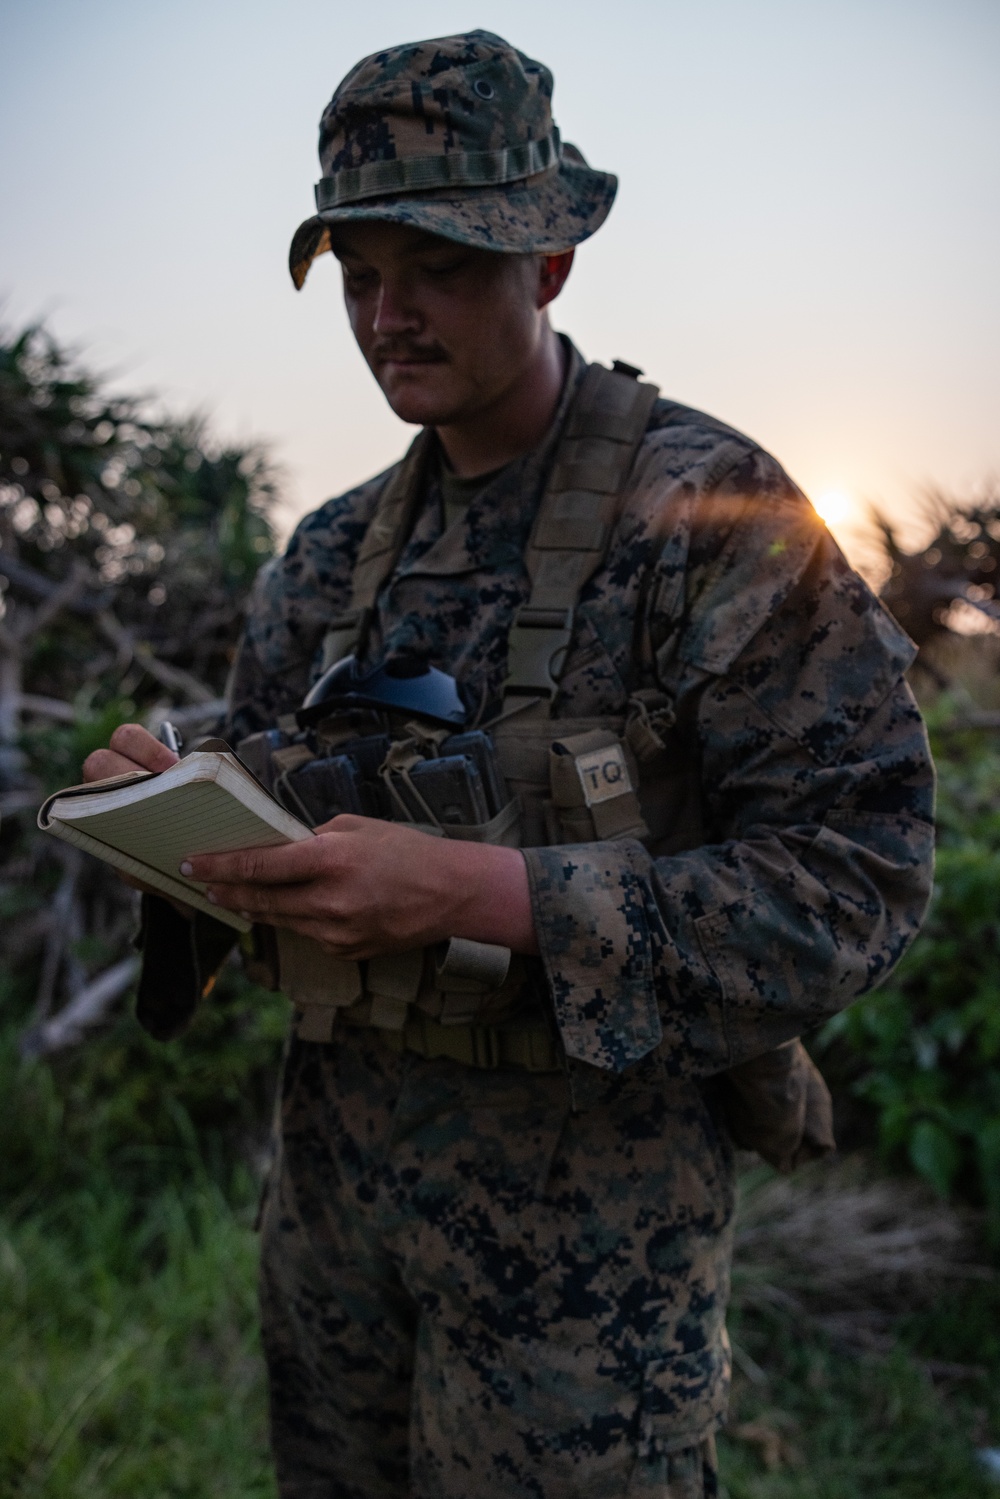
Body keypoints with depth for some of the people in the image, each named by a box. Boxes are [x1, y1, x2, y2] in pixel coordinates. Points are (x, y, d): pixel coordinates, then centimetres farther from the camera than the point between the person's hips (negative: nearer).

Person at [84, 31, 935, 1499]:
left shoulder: (709, 509, -12)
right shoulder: (336, 551, 8)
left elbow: (860, 871, -18)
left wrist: (479, 893, -28)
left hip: (588, 1199, -5)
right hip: (336, 1165, 6)